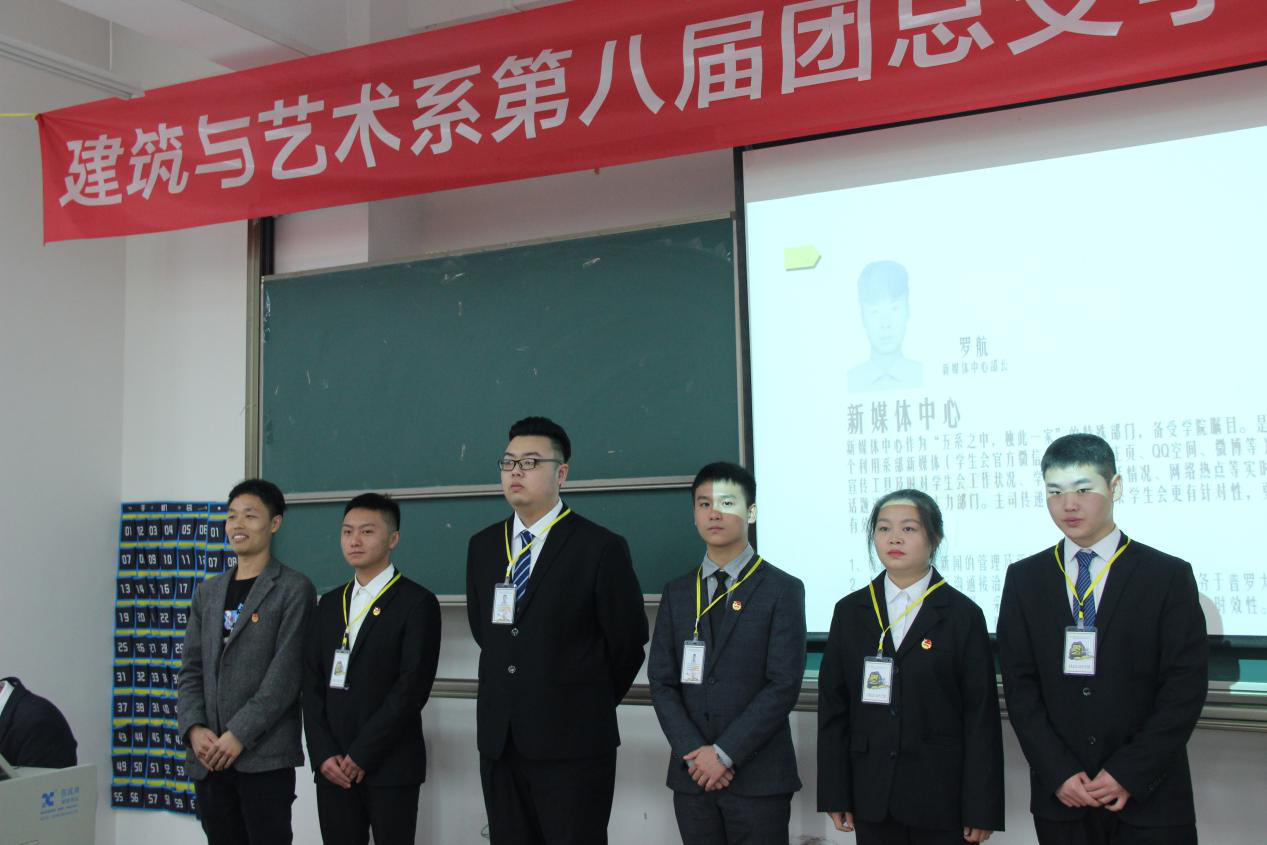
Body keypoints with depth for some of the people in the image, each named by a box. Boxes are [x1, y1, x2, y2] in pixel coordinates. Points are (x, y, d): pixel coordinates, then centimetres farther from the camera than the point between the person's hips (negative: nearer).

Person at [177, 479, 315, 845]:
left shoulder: (294, 590, -3)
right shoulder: (208, 591, 16)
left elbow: (285, 674, -10)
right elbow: (191, 670, 13)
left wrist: (239, 735, -15)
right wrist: (194, 729, -3)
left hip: (265, 756, -5)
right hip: (208, 756, 6)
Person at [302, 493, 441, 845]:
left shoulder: (418, 603, -4)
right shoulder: (329, 603, 13)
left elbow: (412, 687, -12)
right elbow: (312, 684, 9)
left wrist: (361, 754, -13)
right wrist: (323, 754, -3)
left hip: (390, 766, -5)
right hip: (332, 767, 5)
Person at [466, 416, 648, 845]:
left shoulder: (601, 547, -8)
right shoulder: (482, 546, 9)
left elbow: (628, 641, -3)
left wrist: (593, 705, 6)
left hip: (572, 740, -5)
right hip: (498, 739, 5)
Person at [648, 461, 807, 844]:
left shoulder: (782, 590, -2)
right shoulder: (677, 593, 9)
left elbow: (784, 684, -9)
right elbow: (662, 683, 5)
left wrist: (725, 752, -13)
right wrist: (694, 752, -8)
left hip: (759, 777, -3)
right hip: (691, 774, 3)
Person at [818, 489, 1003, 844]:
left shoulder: (964, 615, -1)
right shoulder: (850, 612, 5)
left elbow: (982, 716, -3)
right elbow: (832, 707, 5)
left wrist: (982, 810, -6)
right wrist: (834, 794, 1)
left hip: (941, 797, -2)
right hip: (872, 798, 2)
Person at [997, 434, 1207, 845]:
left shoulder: (1169, 576, -1)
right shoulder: (1024, 579, 5)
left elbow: (1185, 688, -5)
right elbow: (1019, 685, 1)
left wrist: (1129, 774, -11)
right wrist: (1058, 774, -9)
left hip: (1149, 798, -1)